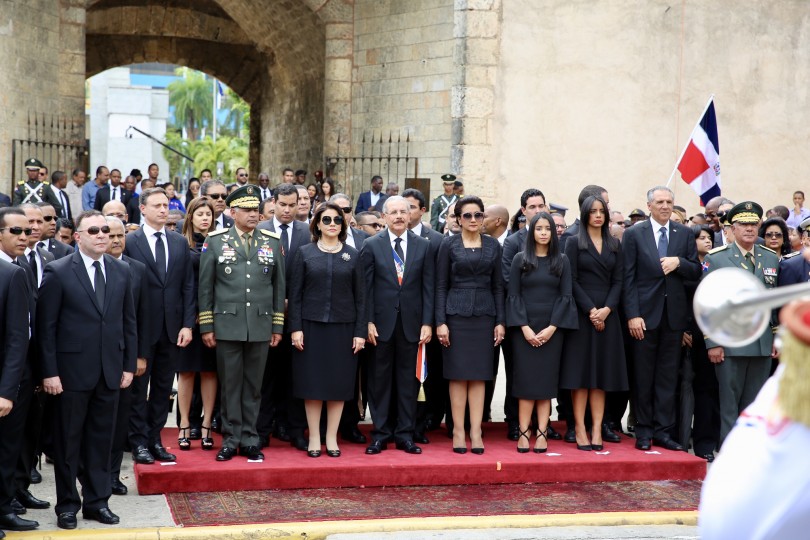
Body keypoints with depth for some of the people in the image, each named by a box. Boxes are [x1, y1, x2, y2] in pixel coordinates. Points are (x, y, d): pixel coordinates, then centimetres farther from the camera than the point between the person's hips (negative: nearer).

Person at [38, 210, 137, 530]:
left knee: (101, 440, 10)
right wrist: (49, 372, -11)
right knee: (68, 441, 7)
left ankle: (97, 502, 21)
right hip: (71, 371, -4)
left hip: (110, 371, 4)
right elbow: (46, 327, -7)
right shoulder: (58, 272, -6)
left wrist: (129, 365, 7)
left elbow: (129, 322, 11)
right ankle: (67, 504, 18)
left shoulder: (122, 271, 7)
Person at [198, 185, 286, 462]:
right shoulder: (215, 242, 3)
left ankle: (250, 440, 15)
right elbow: (205, 286, 4)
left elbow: (279, 286, 10)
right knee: (230, 385, 4)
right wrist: (206, 327, 0)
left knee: (253, 386, 7)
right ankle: (230, 440, 13)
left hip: (261, 327, 2)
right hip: (227, 326, -1)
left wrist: (278, 326, 7)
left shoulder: (272, 242, 8)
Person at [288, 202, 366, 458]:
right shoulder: (305, 253, 3)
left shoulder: (352, 255, 6)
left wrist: (360, 331, -1)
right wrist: (295, 328, -6)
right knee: (312, 382, 2)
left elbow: (360, 296, 5)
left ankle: (332, 438, 14)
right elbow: (295, 293, 2)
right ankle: (314, 438, 10)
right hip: (312, 326, -1)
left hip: (343, 328, 1)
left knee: (339, 383, 4)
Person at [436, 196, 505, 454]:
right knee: (458, 374, 0)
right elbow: (440, 286, 0)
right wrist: (440, 322, -7)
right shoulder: (449, 244, 1)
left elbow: (498, 286, 9)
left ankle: (476, 431, 5)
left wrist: (500, 321, 3)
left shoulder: (493, 245, 8)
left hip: (484, 314, 2)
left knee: (479, 374, 2)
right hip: (456, 314, -2)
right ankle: (458, 430, 6)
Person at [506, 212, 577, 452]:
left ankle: (542, 433, 1)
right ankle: (523, 433, -3)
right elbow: (513, 295, 0)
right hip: (524, 329, -1)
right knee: (525, 379, -3)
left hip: (551, 329, 1)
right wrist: (524, 328, -10)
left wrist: (551, 328, -9)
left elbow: (565, 296, 2)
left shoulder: (561, 261, 6)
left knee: (546, 380, 0)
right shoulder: (520, 259, 4)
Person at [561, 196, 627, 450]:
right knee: (580, 371, -3)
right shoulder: (574, 243, 2)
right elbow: (572, 280, -5)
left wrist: (606, 309, -9)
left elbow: (617, 281, 6)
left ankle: (597, 429, 1)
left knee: (602, 372, 1)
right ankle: (579, 428, -3)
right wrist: (591, 310, -14)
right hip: (581, 313, -3)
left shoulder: (614, 245, 12)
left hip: (606, 313, 3)